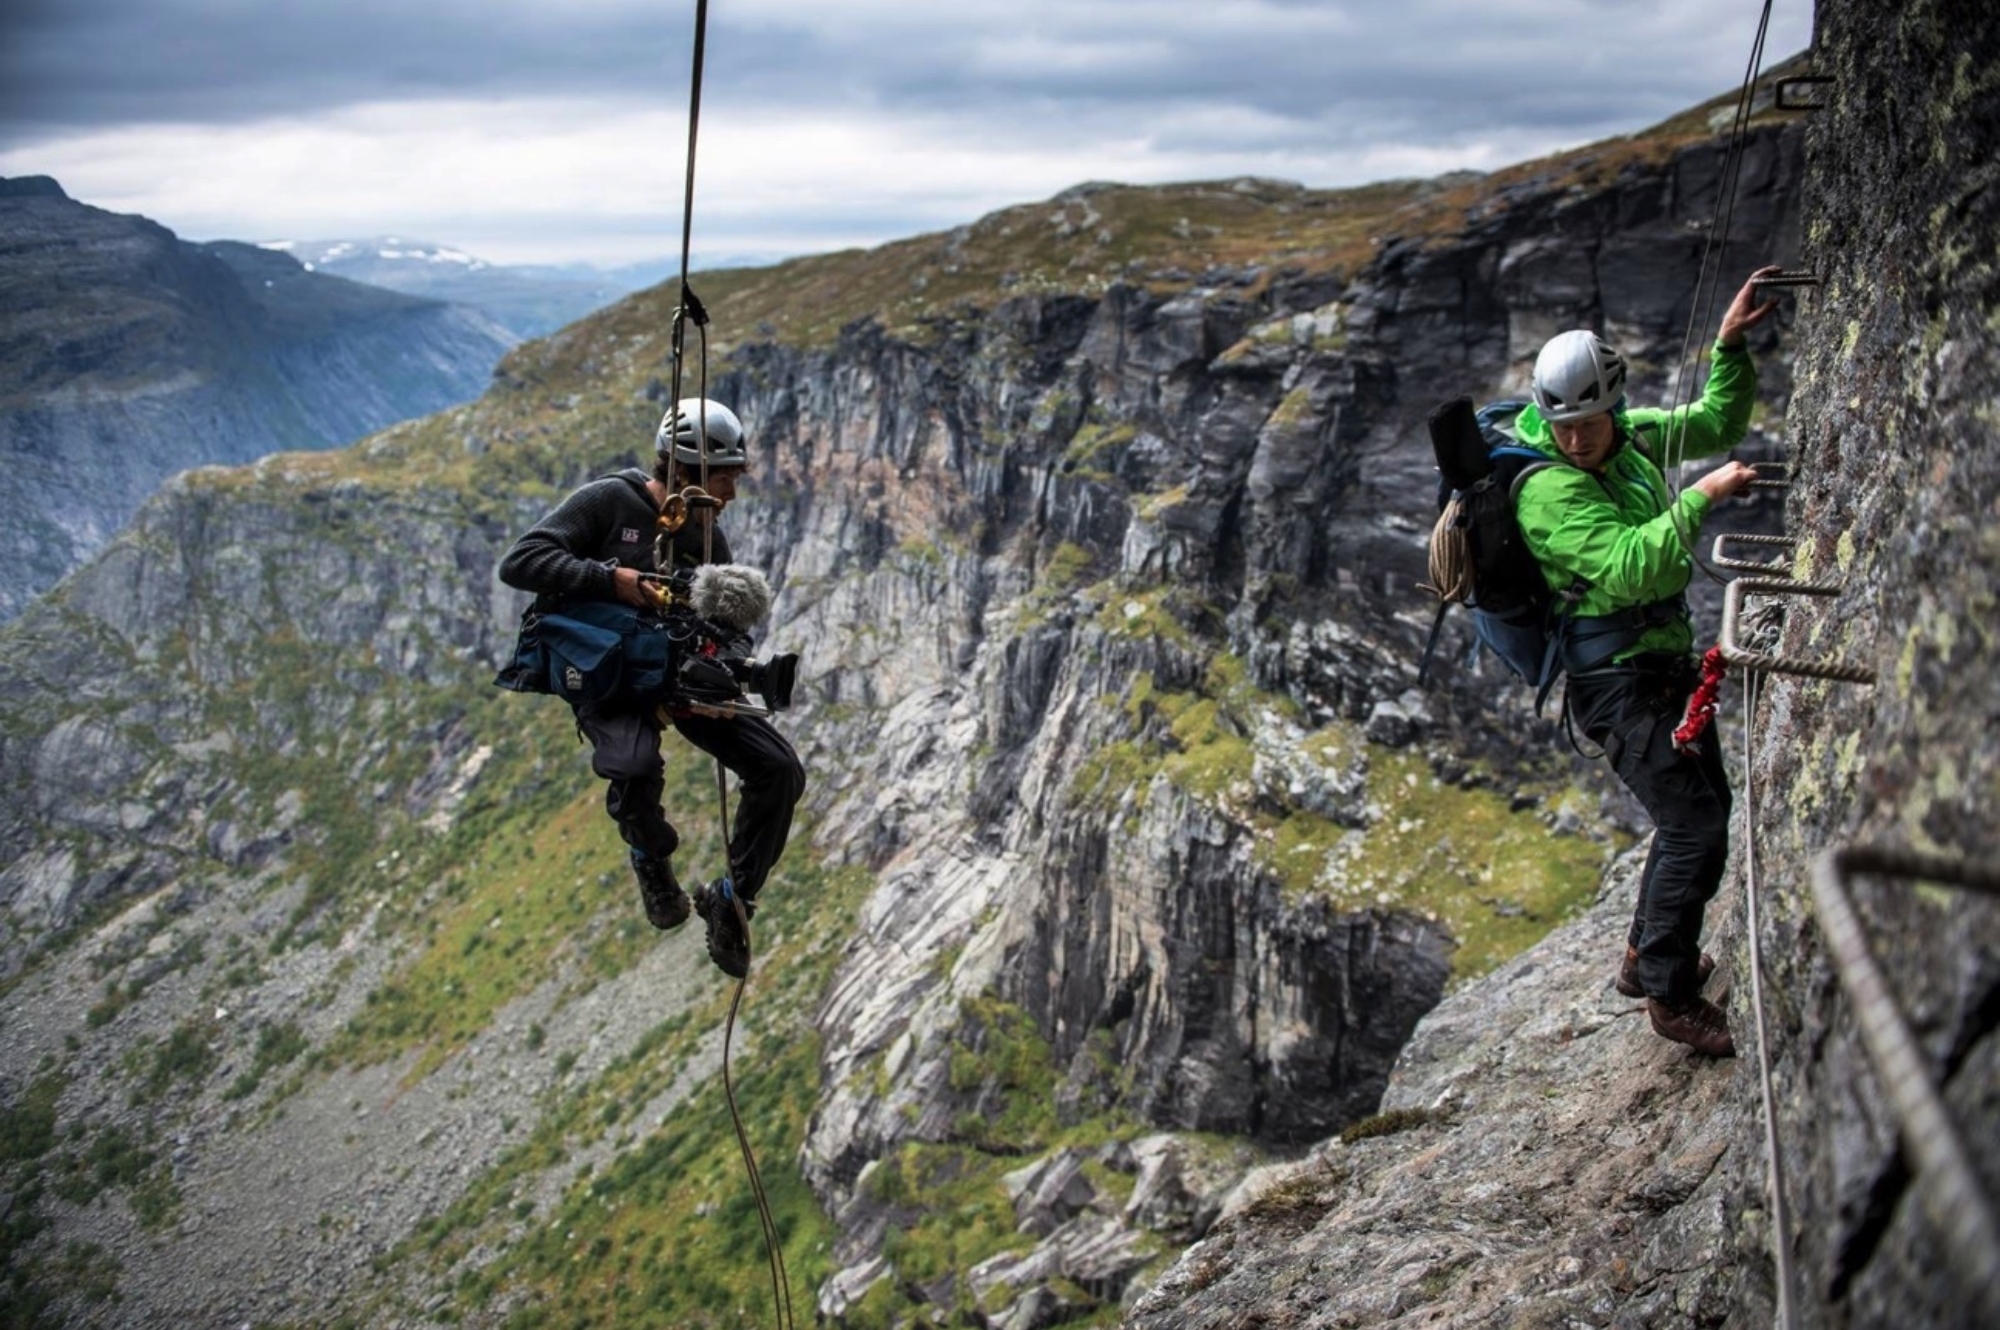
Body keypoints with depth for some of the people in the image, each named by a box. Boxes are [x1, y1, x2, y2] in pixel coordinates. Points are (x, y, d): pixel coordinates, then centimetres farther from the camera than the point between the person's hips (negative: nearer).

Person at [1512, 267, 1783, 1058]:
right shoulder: (1549, 488, -22)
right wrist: (1701, 497, -28)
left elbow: (1717, 423, 19)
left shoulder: (1630, 435, 3)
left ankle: (1647, 957, 34)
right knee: (1694, 827, -12)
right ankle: (1672, 999, 2)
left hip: (1664, 659, 9)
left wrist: (1730, 346, 7)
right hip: (1618, 675, -9)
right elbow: (1629, 566, -33)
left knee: (1703, 805, 20)